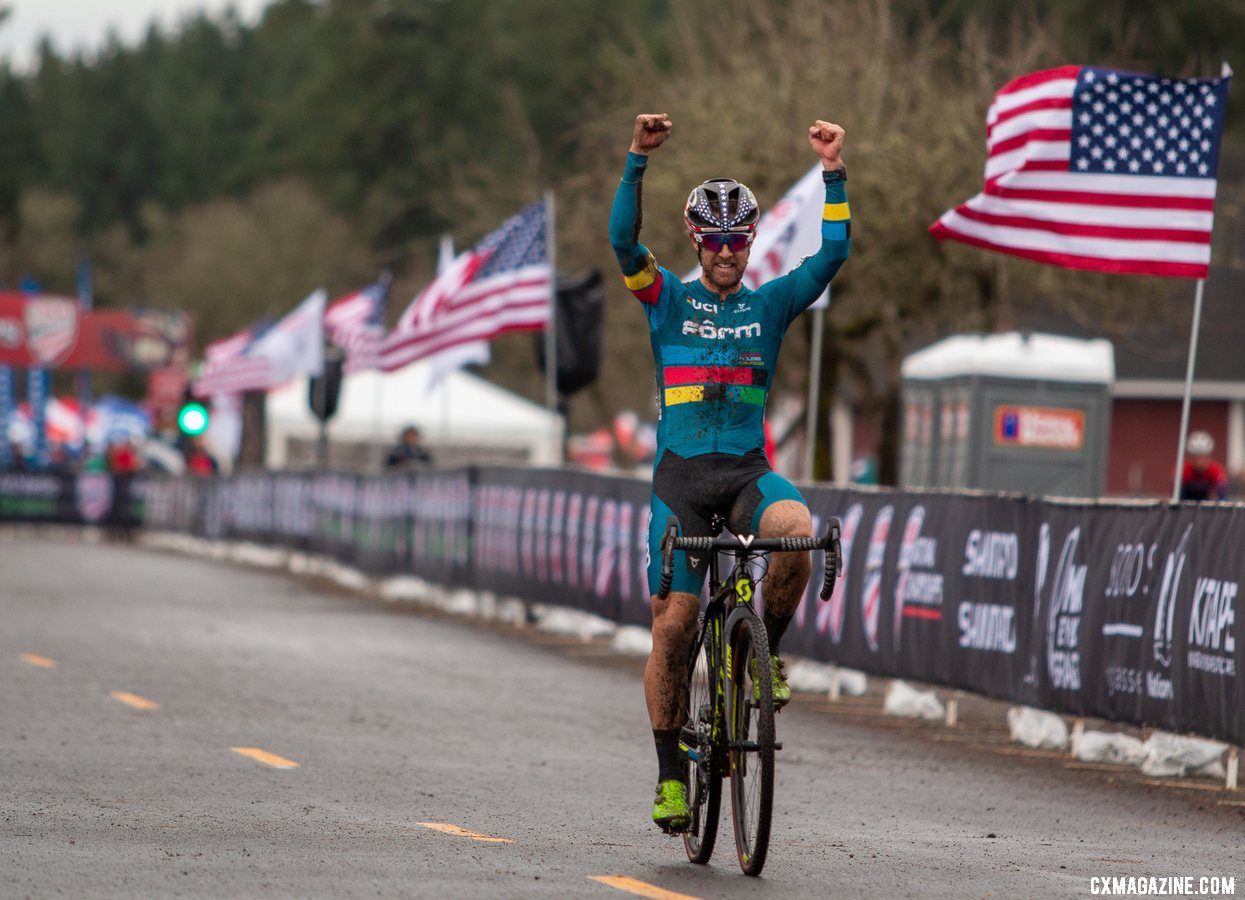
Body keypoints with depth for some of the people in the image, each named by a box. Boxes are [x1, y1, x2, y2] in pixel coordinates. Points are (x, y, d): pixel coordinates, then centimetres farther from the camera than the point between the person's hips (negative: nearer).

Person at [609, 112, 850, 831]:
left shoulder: (770, 305, 10)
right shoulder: (668, 300, 6)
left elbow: (834, 254, -2)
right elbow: (624, 240, -10)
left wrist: (835, 175, -13)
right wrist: (638, 163, -22)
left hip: (748, 469, 1)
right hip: (681, 474, -1)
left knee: (796, 529, -34)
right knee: (674, 623, -8)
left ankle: (767, 650, -9)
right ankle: (671, 773, 6)